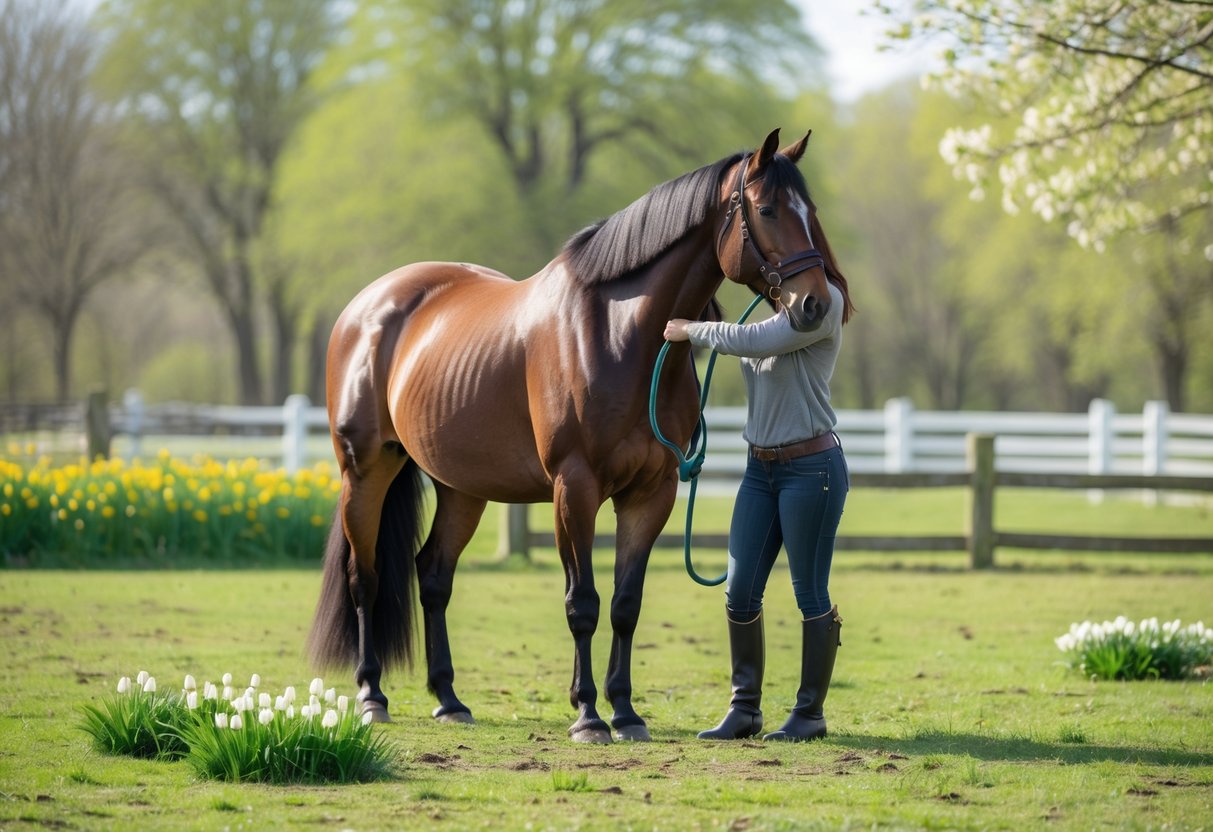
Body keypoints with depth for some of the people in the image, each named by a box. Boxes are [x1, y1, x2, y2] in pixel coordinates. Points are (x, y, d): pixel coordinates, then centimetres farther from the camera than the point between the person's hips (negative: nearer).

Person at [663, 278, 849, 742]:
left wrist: (692, 330, -10)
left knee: (810, 593, 0)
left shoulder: (823, 303, -13)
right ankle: (745, 709, 14)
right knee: (740, 591, 4)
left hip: (811, 467, -8)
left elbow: (754, 342, -21)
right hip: (760, 469, 8)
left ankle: (810, 714, 9)